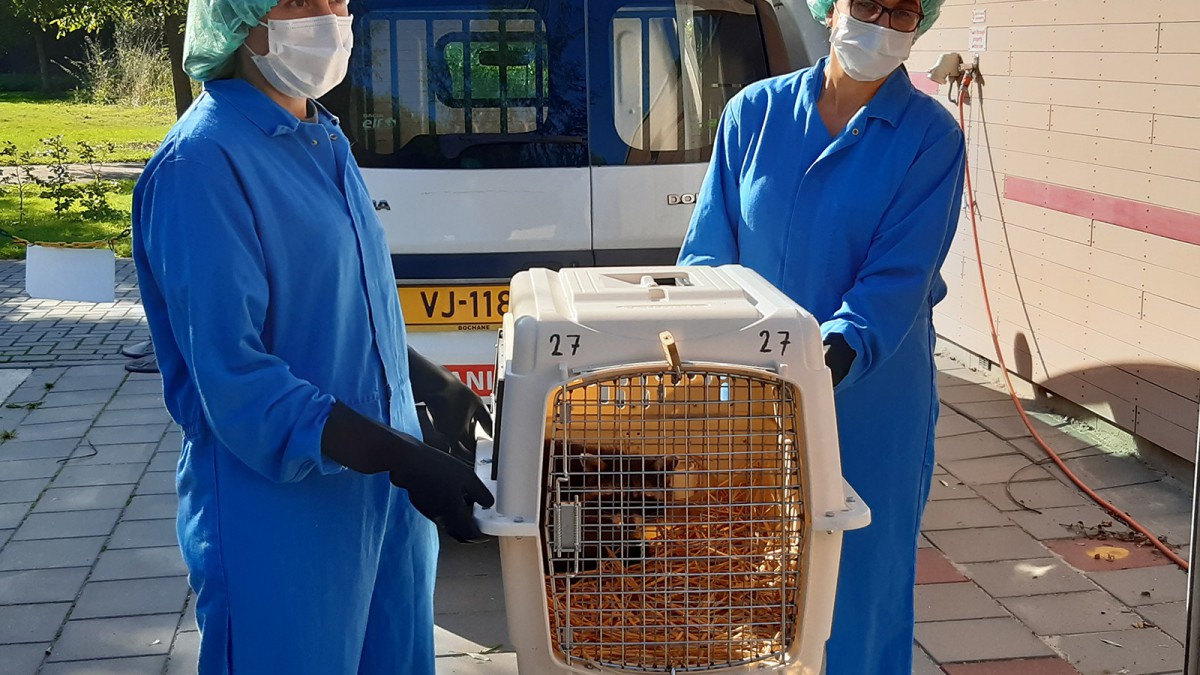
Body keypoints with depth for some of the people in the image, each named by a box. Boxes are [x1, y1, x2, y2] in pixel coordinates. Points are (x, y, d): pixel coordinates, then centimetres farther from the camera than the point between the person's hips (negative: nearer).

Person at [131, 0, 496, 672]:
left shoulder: (324, 139, 9)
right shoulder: (203, 162, -19)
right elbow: (235, 386, -24)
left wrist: (434, 384, 15)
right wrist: (404, 460, -27)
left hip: (385, 491, 8)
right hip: (282, 522, -8)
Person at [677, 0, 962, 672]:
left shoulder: (930, 136, -5)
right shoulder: (755, 112, 2)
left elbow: (899, 278, -14)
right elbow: (709, 249, 5)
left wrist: (838, 353, -29)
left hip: (869, 407, -2)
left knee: (860, 576, 8)